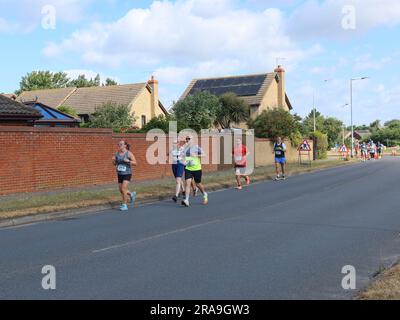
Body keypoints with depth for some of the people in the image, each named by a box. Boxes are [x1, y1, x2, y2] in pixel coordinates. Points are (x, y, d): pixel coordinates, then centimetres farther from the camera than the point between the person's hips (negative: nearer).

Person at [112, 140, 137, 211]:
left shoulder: (129, 153, -10)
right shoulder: (117, 154, 3)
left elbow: (135, 163, -11)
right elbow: (115, 164, 12)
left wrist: (128, 161, -28)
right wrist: (113, 160, -10)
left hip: (127, 174, -6)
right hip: (120, 174, 6)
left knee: (123, 189, -13)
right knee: (121, 190, 12)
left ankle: (124, 205, -2)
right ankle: (131, 194, 41)